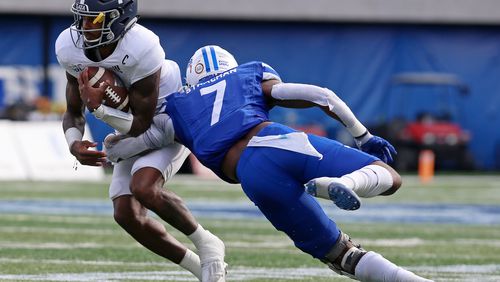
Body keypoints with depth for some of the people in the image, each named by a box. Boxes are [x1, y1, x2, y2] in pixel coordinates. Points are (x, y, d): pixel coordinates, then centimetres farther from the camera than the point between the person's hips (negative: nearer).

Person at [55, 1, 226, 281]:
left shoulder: (142, 48, -34)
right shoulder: (70, 47, -16)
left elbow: (141, 125, -27)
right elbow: (74, 113, -3)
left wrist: (97, 106, -35)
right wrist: (75, 144, -23)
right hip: (134, 128, 7)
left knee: (143, 188, -30)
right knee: (127, 214, -5)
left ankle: (206, 244, -6)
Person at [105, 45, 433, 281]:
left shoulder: (177, 107, 31)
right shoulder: (252, 76, 31)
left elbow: (116, 147, 31)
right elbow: (322, 96, 20)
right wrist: (364, 137, 25)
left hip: (251, 175, 1)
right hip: (278, 140, 0)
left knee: (339, 253, 8)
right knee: (388, 177, 2)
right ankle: (347, 182, -31)